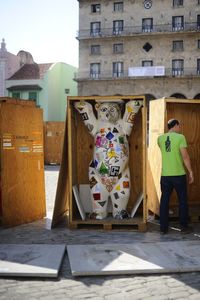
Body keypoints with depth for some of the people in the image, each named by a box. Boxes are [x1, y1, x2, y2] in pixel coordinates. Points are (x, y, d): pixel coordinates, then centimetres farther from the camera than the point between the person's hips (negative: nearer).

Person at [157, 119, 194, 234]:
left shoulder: (160, 138, 6)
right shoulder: (180, 137, -8)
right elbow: (185, 156, -12)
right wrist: (190, 172, -4)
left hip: (165, 175, 4)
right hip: (179, 174, -3)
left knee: (164, 201, 9)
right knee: (183, 201, 10)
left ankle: (163, 228, 13)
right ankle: (184, 227, 17)